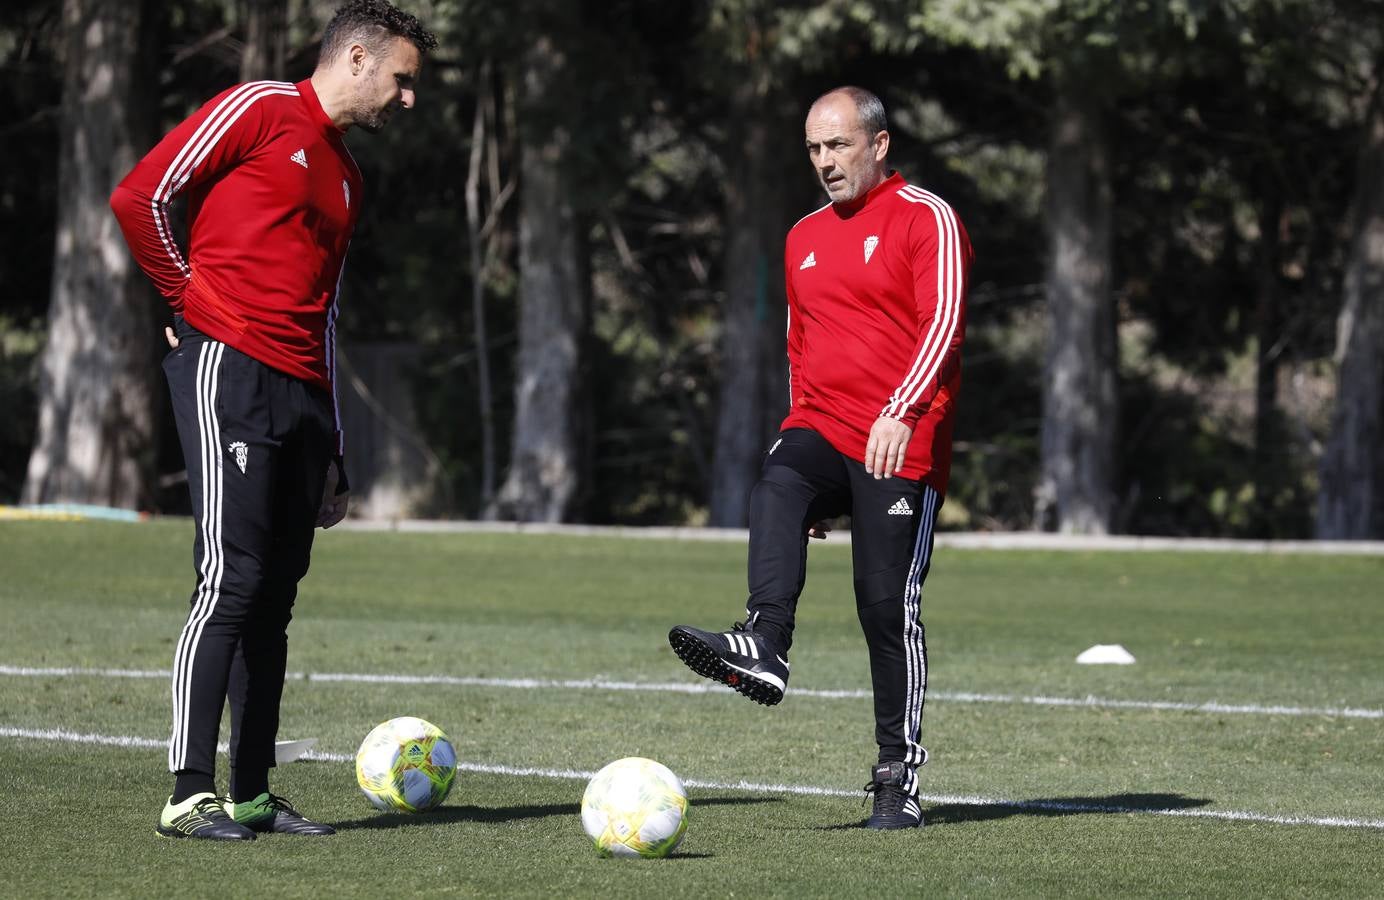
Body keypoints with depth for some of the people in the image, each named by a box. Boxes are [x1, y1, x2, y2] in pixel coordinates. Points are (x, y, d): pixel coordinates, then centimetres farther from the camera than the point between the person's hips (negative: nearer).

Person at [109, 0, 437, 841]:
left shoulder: (347, 177, 24)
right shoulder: (261, 109, 0)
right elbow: (140, 197, -6)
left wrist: (335, 456, 24)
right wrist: (190, 301, 0)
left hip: (301, 391, 8)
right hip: (228, 365, -8)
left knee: (275, 596, 7)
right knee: (232, 581, -14)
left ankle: (253, 794, 12)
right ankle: (190, 795, -14)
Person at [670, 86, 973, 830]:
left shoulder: (926, 219, -2)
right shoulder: (805, 238, 20)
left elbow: (943, 322, -14)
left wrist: (900, 413, -27)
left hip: (900, 447, -5)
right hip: (821, 430, 5)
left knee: (889, 606, -5)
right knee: (776, 488, -29)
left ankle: (899, 775, 2)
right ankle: (763, 648, -48)